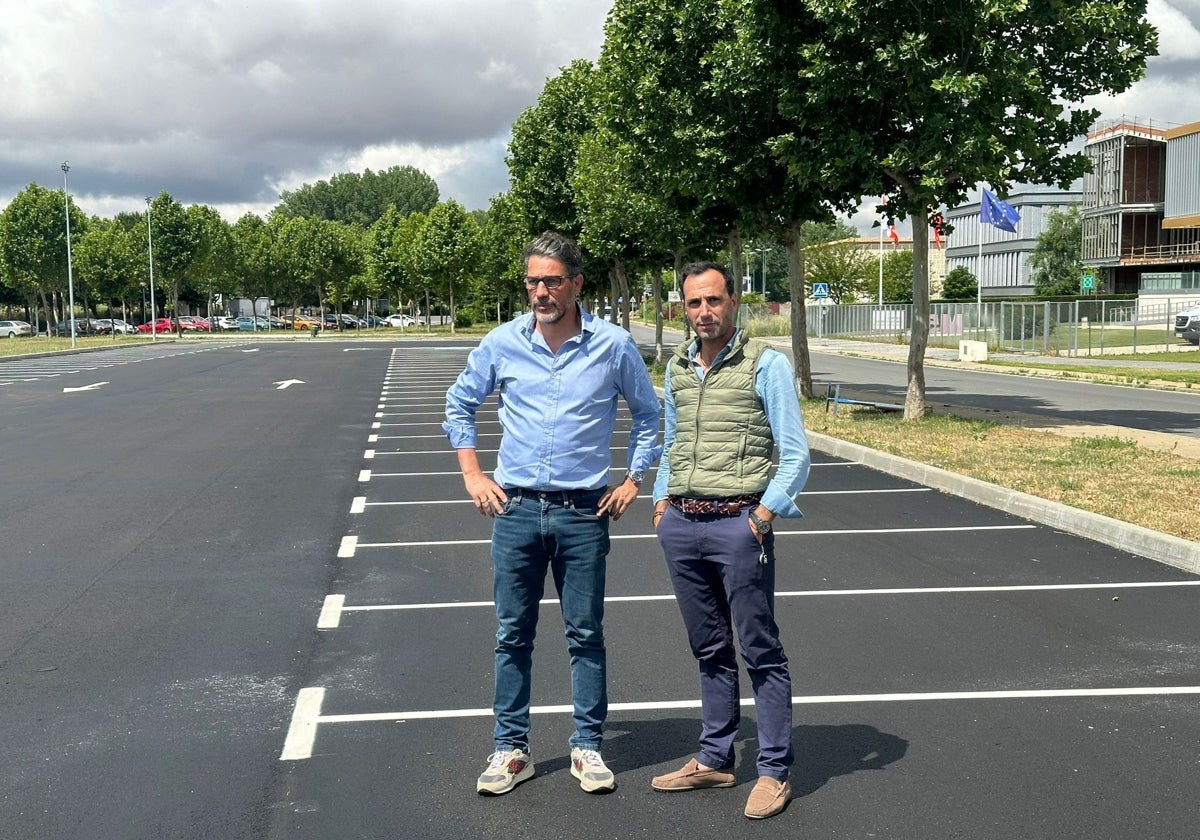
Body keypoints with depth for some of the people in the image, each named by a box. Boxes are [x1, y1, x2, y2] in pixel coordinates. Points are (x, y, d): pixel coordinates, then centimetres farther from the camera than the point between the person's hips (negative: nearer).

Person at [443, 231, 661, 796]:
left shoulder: (614, 345, -3)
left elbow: (648, 414, 12)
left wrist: (633, 480, 6)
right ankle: (511, 749, 18)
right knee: (512, 636, 7)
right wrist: (473, 476, 7)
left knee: (586, 635, 6)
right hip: (515, 510, 1)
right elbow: (459, 405, 14)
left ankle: (587, 746, 19)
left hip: (583, 514, -1)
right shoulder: (502, 343, 0)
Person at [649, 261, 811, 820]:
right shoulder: (677, 368, 13)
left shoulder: (766, 364, -5)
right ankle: (714, 760, 26)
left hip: (738, 524, -6)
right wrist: (661, 500, 14)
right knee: (708, 649, 15)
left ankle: (775, 771, 10)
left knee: (760, 652, 1)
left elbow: (795, 454, -6)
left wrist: (766, 511, -13)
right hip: (681, 525, 6)